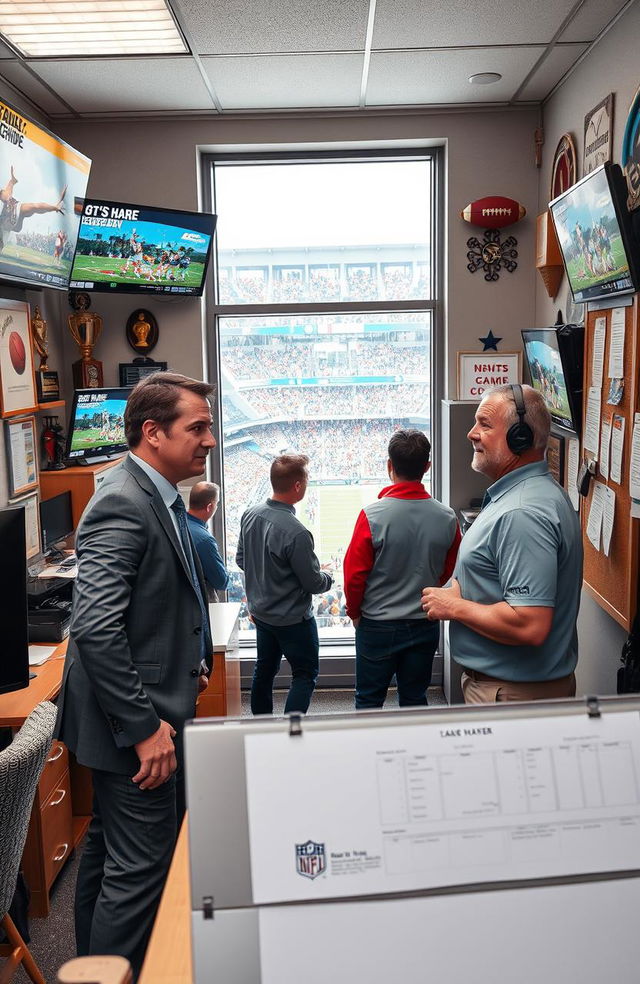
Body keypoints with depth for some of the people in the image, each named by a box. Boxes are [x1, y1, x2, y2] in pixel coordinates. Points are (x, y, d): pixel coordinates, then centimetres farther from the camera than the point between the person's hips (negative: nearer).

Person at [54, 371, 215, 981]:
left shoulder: (156, 497, 10)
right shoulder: (122, 505, -22)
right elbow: (97, 630, -28)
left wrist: (185, 666, 14)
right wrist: (144, 728, -25)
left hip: (140, 712, 11)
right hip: (133, 719, -11)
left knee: (108, 851, 22)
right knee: (141, 865, -1)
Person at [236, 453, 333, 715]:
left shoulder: (250, 515, -7)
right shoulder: (296, 533, -29)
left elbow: (241, 560, 7)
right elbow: (313, 583, -18)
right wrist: (329, 578, 3)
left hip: (260, 612, 7)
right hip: (292, 619, -7)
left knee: (264, 670, 20)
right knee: (305, 674, 8)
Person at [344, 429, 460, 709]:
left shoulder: (372, 515, -19)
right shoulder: (447, 518, -9)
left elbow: (354, 574, -13)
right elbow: (448, 573, 5)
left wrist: (354, 612, 5)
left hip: (377, 626, -3)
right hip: (425, 626, 3)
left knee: (369, 699, 13)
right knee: (414, 699, 17)